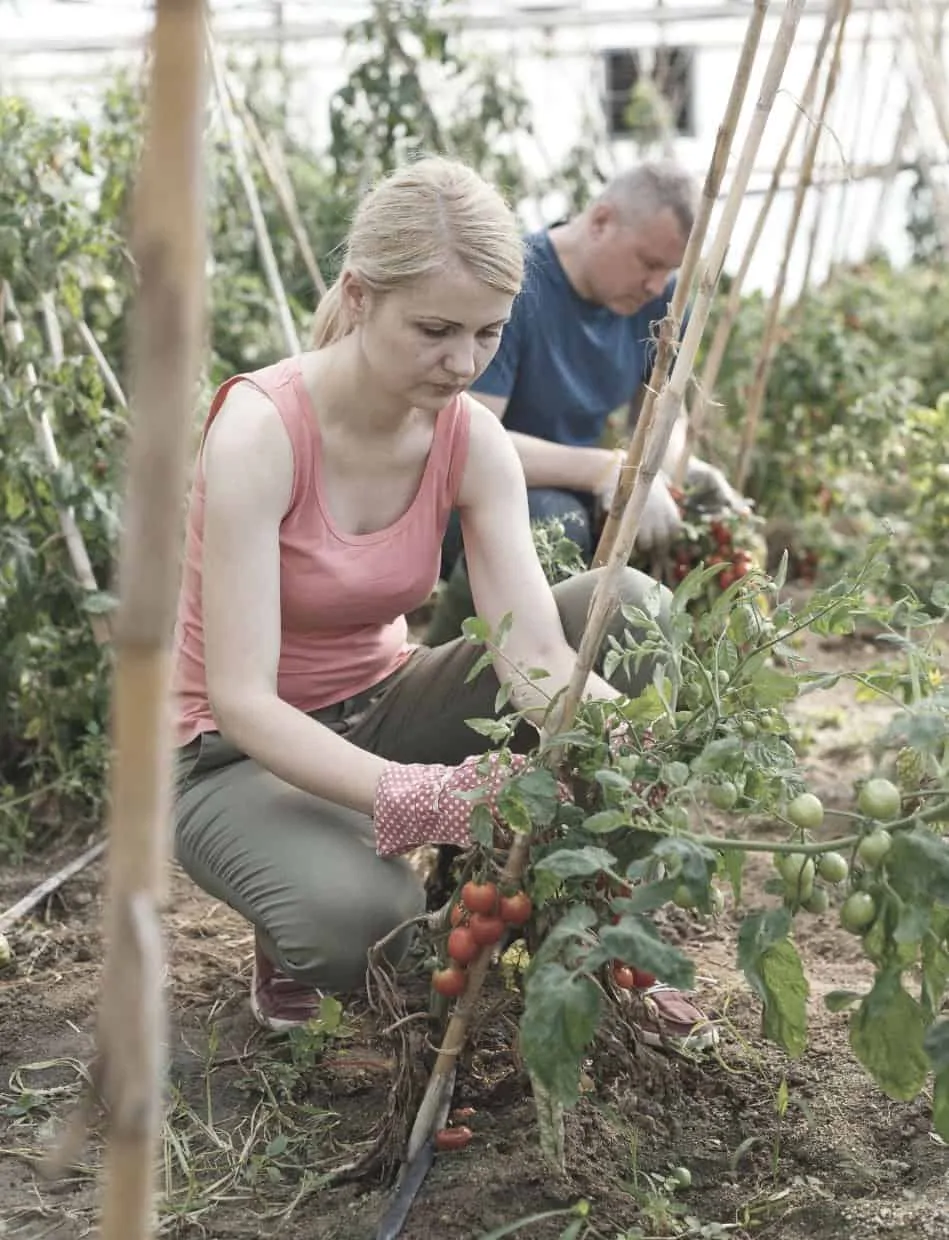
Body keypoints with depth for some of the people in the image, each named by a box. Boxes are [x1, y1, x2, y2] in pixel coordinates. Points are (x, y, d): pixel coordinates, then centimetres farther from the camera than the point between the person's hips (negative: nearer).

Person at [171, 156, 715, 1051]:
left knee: (626, 608, -14)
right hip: (245, 754, -5)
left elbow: (536, 653, -19)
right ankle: (297, 939, 1)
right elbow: (241, 698, -31)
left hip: (378, 711, 5)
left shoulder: (472, 441, -10)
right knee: (359, 923, -39)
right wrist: (418, 798, -45)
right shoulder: (259, 430, -26)